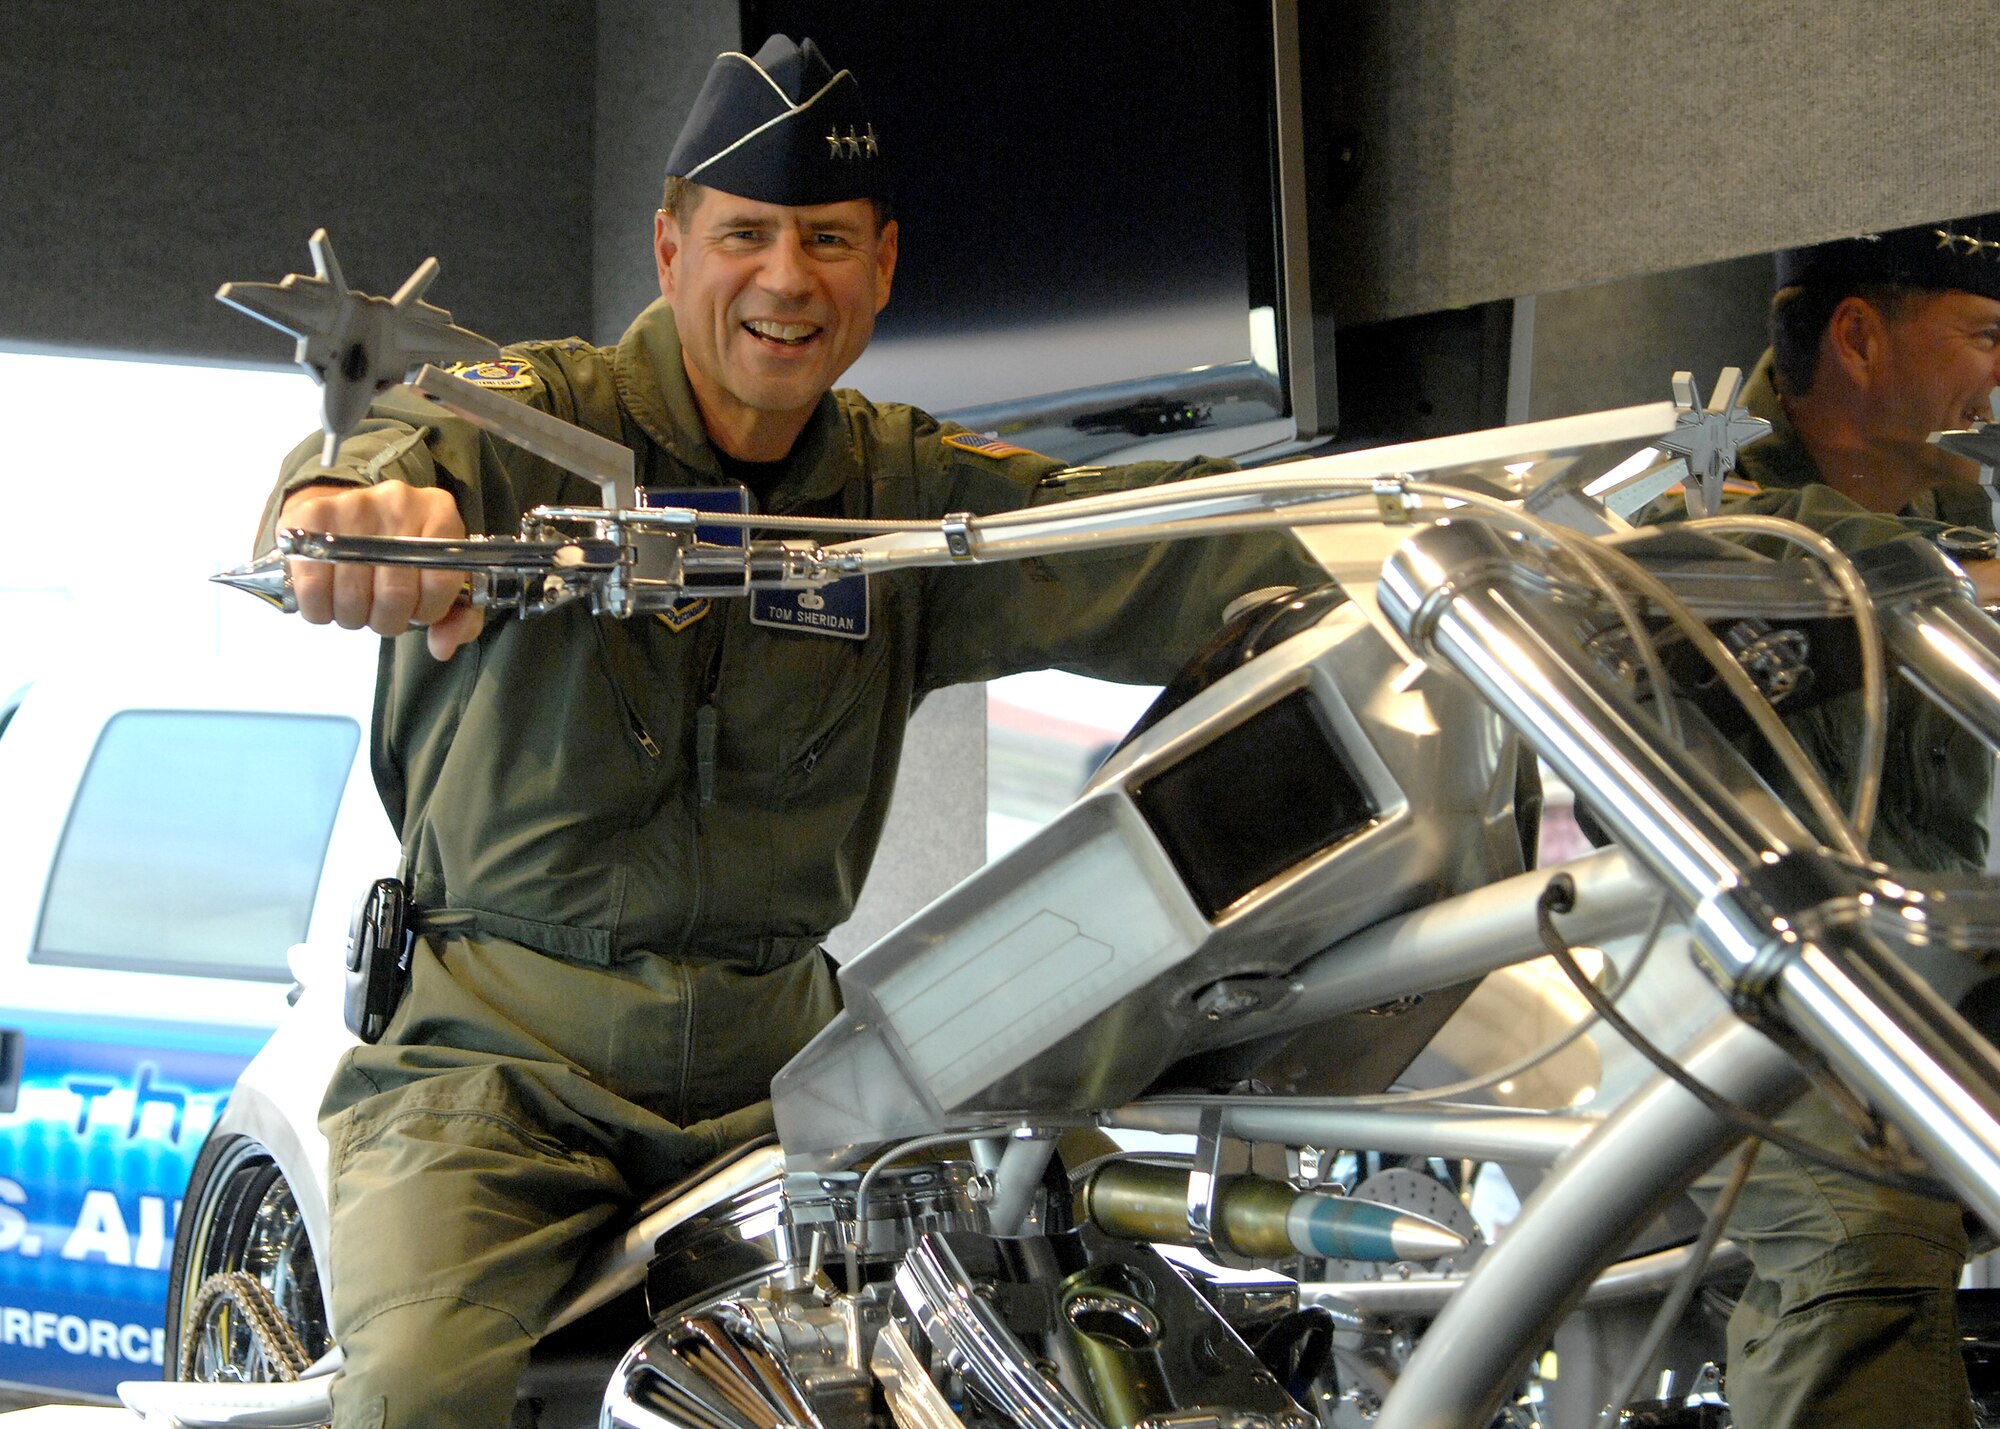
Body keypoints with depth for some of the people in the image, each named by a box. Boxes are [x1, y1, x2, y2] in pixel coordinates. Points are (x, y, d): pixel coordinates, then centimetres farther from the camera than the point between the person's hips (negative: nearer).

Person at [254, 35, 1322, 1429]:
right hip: (504, 1051, -4)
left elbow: (1137, 546, -3)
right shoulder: (542, 417, -4)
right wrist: (353, 493, -52)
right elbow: (417, 441, -26)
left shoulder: (906, 487, 9)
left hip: (774, 1061, 4)